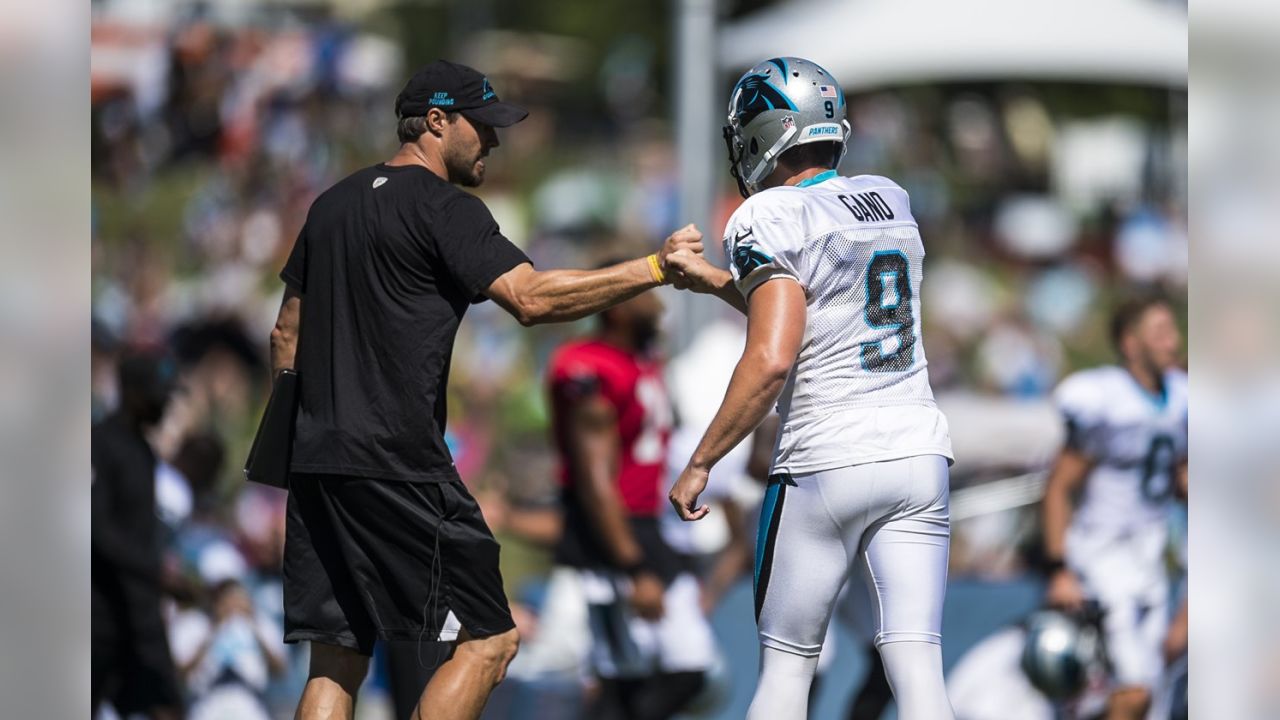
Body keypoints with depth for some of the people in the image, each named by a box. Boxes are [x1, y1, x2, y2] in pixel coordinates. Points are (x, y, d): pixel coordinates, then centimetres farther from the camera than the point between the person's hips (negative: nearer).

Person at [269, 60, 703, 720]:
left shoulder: (333, 203, 19)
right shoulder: (442, 207, -6)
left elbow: (286, 336, 23)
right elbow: (530, 297, -19)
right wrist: (655, 268, -17)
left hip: (315, 464, 8)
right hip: (396, 463, -8)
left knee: (336, 659, 9)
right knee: (488, 641, -3)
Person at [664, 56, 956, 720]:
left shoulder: (770, 219, -9)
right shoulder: (889, 202, 13)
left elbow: (771, 361, -19)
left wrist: (700, 462, -11)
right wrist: (716, 282, 31)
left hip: (826, 466, -5)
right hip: (919, 455, 5)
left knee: (786, 665, 8)